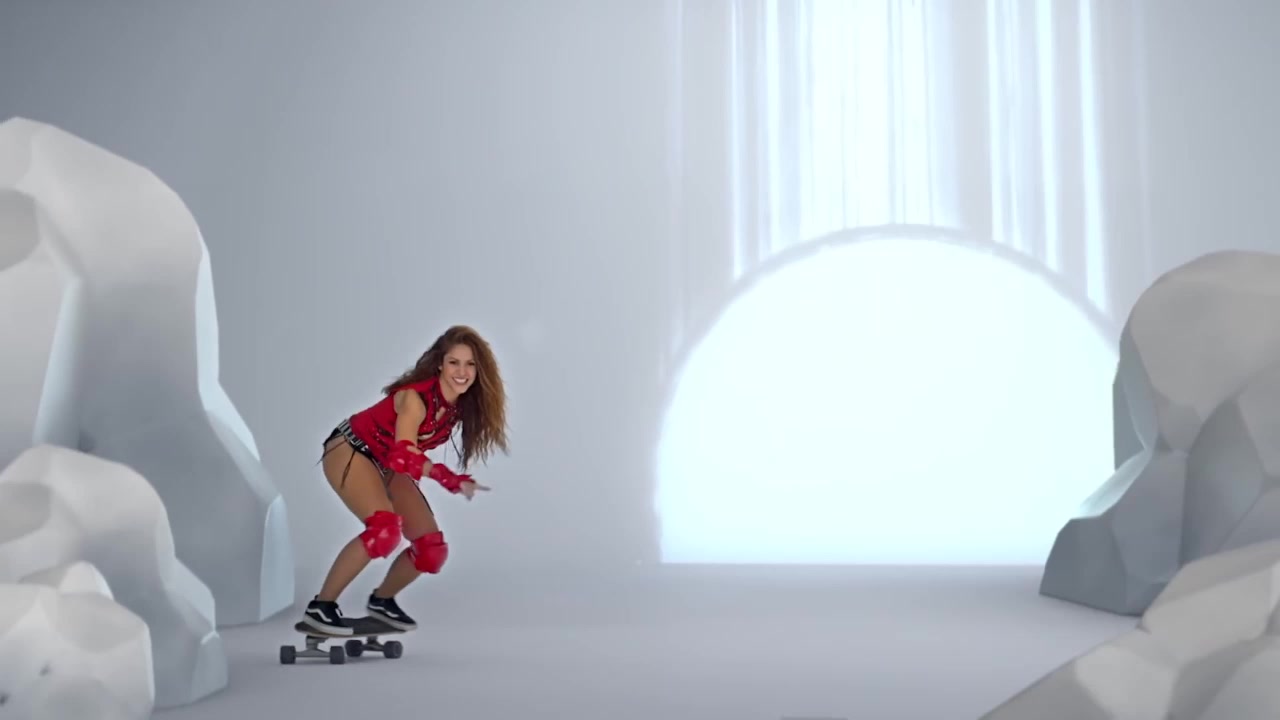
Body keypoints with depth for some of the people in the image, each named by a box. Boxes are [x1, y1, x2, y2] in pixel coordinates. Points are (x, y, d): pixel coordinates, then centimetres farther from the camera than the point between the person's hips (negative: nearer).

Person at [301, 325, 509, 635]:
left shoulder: (462, 406, -9)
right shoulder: (416, 397, -31)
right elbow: (404, 455, -37)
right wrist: (450, 479, -48)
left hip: (387, 465, 7)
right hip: (349, 450, -7)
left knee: (433, 548, 0)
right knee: (385, 528, -30)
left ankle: (381, 600, 25)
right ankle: (320, 606, -17)